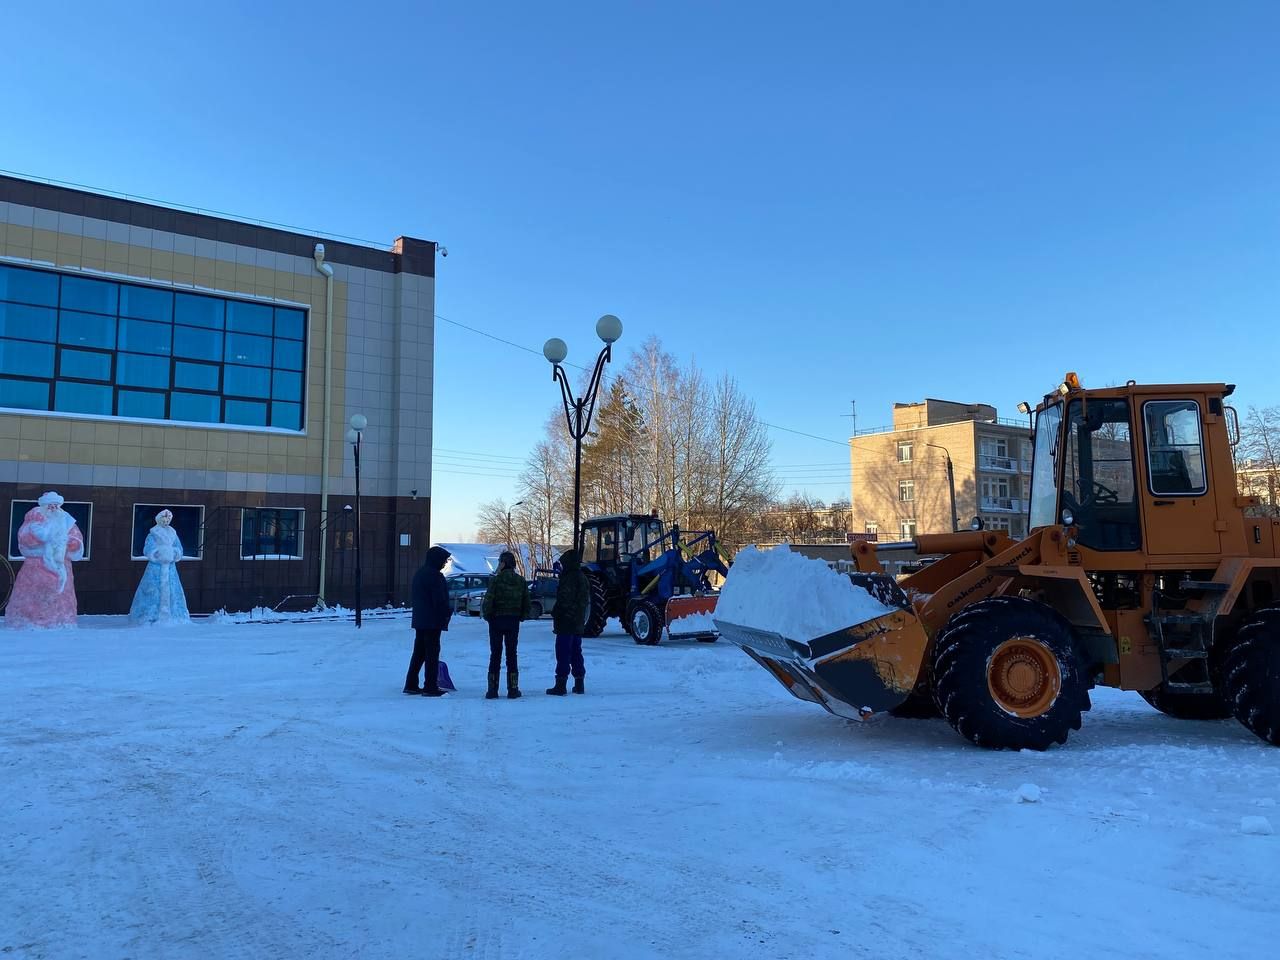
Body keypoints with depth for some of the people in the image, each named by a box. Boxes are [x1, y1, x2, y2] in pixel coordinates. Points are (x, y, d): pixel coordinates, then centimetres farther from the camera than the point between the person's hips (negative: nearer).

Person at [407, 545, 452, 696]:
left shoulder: (419, 573, 15)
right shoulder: (435, 575, -15)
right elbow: (440, 599, -19)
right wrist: (447, 612, -7)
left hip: (419, 620, 9)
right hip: (433, 621, -9)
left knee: (419, 652, 15)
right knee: (432, 653, -4)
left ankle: (411, 684, 18)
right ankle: (430, 687, -2)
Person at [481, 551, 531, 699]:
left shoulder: (496, 580, -12)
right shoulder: (521, 581, 2)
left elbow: (488, 600, -15)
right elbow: (526, 603, 5)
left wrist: (487, 616, 0)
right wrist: (522, 617, 15)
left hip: (497, 620, -3)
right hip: (514, 621, 3)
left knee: (495, 654, 5)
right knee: (511, 654, 9)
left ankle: (492, 689, 6)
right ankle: (513, 689, 8)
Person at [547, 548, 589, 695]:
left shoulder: (568, 579, -16)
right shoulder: (583, 578, 13)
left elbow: (563, 601, -21)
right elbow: (587, 602, 19)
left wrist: (555, 616, -11)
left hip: (566, 624, -9)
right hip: (578, 623, 9)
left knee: (563, 654, -6)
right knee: (576, 653, 15)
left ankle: (560, 685, -5)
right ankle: (579, 684, 18)